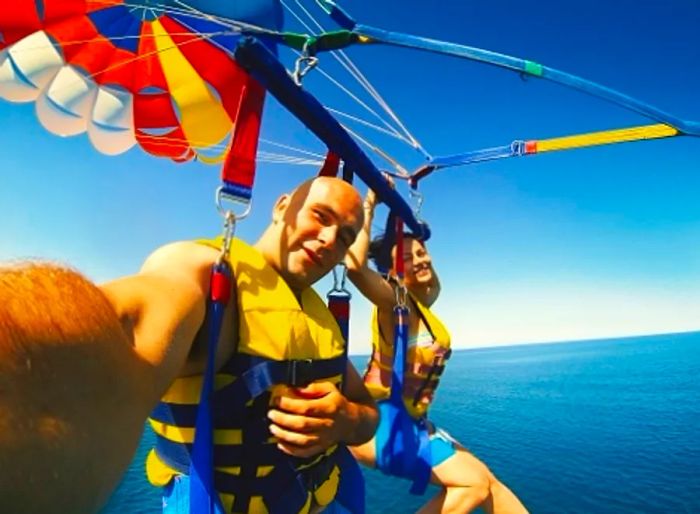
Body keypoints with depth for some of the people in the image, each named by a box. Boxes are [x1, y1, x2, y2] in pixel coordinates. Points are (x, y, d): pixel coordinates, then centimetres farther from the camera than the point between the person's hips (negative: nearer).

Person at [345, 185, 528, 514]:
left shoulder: (421, 302, 7)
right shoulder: (393, 301, -17)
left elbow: (431, 280, 32)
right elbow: (354, 264, -37)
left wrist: (414, 241, 18)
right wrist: (369, 206, -26)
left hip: (410, 422, 8)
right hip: (381, 421, -8)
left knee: (485, 481, 11)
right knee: (474, 482, -9)